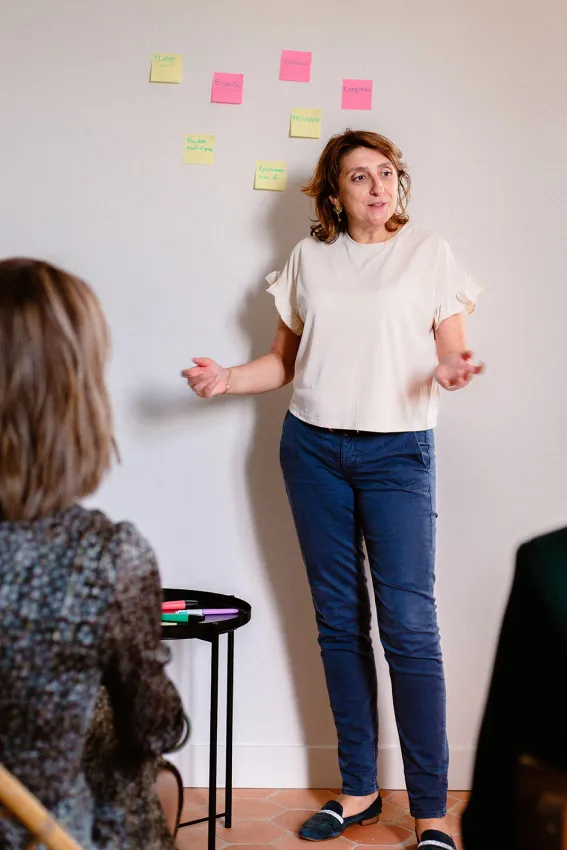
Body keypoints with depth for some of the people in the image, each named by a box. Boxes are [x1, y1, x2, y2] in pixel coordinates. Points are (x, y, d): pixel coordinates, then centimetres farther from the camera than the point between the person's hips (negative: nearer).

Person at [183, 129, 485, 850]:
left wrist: (449, 371, -19)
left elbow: (454, 353, 3)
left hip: (397, 452, -3)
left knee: (409, 623, -9)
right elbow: (286, 360, 14)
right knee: (339, 621, 7)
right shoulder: (309, 258, 11)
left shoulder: (430, 252, 5)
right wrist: (227, 380, -2)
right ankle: (358, 790, 18)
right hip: (314, 448, 3)